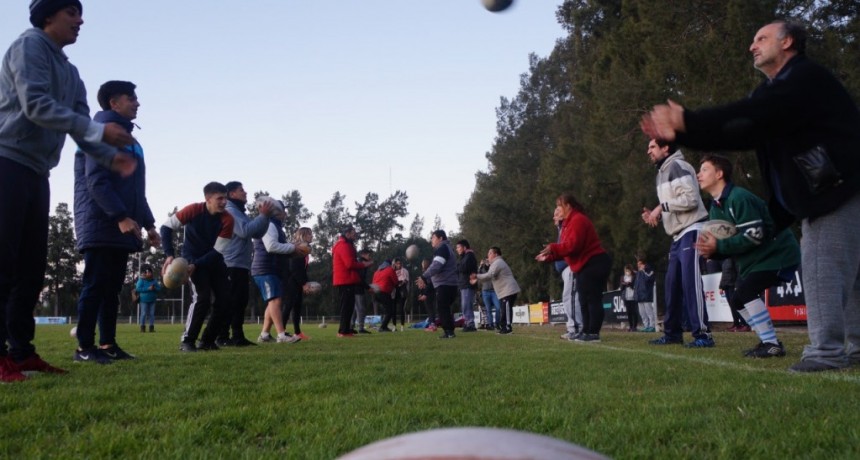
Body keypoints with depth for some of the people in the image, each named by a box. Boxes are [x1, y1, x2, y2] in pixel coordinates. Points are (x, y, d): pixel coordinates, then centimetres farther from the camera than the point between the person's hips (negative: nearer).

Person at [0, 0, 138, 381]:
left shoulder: (70, 73, 20)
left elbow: (80, 127, 12)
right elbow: (36, 106, -18)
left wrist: (110, 157, -6)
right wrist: (99, 130, -21)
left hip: (36, 173, 9)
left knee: (32, 264, 7)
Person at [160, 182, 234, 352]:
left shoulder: (227, 219, -16)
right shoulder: (193, 210, -21)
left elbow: (217, 251, -17)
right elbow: (166, 227, -15)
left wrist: (197, 265, -27)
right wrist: (170, 255, -25)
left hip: (213, 260, 4)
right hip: (192, 258, -4)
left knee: (225, 300, -5)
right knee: (202, 297, -21)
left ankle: (207, 340, 11)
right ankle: (187, 340, -8)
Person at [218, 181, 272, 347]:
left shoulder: (240, 212, 23)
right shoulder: (229, 211, -8)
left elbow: (258, 233, 18)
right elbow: (245, 230, -22)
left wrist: (264, 216, 6)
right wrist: (263, 215, -17)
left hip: (242, 265, 10)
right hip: (232, 265, -10)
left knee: (240, 302, 11)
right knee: (231, 302, -10)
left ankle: (238, 336, 15)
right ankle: (222, 338, -8)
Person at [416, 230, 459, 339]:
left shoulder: (442, 248, -9)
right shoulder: (446, 248, 24)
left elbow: (436, 266, -23)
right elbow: (438, 267, 27)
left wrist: (423, 277, -27)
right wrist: (426, 280, 23)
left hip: (445, 284, -10)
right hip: (448, 284, 10)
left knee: (442, 308, -11)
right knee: (445, 308, 13)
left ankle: (449, 331, -14)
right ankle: (449, 331, 14)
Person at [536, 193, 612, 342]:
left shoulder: (578, 220, -15)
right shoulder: (569, 223, 19)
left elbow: (573, 245, -24)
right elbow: (567, 248, 18)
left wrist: (553, 248, -17)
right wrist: (548, 257, 9)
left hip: (594, 264, -11)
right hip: (585, 266, 11)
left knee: (592, 299, -10)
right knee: (585, 301, 12)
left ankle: (593, 333, -10)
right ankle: (587, 331, 16)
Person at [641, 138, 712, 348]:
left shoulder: (677, 166, -9)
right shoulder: (662, 173, 21)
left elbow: (690, 199, -21)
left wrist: (661, 207, -15)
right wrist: (656, 214, 7)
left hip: (691, 232, -10)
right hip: (678, 236, 10)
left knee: (691, 283, -14)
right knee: (672, 285, 11)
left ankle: (703, 334, -13)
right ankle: (672, 332, 18)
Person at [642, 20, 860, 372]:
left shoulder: (806, 78, -13)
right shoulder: (771, 90, 16)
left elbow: (753, 115, -28)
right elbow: (741, 134, 7)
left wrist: (688, 120, -30)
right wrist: (679, 134, -2)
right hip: (819, 197, 10)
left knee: (822, 269, -12)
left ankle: (827, 351, -8)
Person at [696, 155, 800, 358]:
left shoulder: (738, 197, -22)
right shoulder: (716, 207, 7)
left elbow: (754, 235, -28)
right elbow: (725, 243, 7)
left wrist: (718, 246, -27)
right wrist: (710, 249, -15)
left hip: (777, 253, -10)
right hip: (755, 258, 10)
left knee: (746, 293, -23)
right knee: (736, 299, 8)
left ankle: (772, 344, -16)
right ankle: (769, 342, 14)